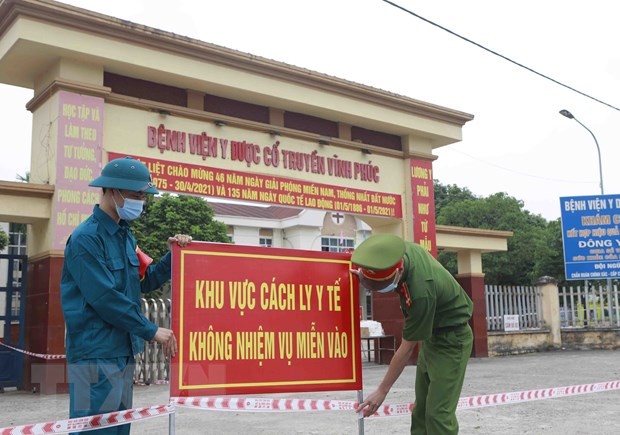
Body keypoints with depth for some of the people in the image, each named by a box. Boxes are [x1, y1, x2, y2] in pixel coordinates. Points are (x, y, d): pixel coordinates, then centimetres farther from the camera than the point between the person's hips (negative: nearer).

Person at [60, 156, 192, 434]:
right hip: (96, 354, -9)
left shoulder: (125, 236, 13)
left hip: (123, 351, 9)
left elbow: (145, 281, 18)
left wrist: (172, 256, 3)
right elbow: (105, 298, -21)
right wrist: (151, 331, -16)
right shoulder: (86, 238, -15)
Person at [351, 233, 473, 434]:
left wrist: (382, 391, -17)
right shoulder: (405, 249, -15)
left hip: (451, 340, -9)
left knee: (438, 413, -11)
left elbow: (407, 348, -26)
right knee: (421, 409, 11)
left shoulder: (420, 292, -37)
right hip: (430, 335, 9)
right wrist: (366, 274, -6)